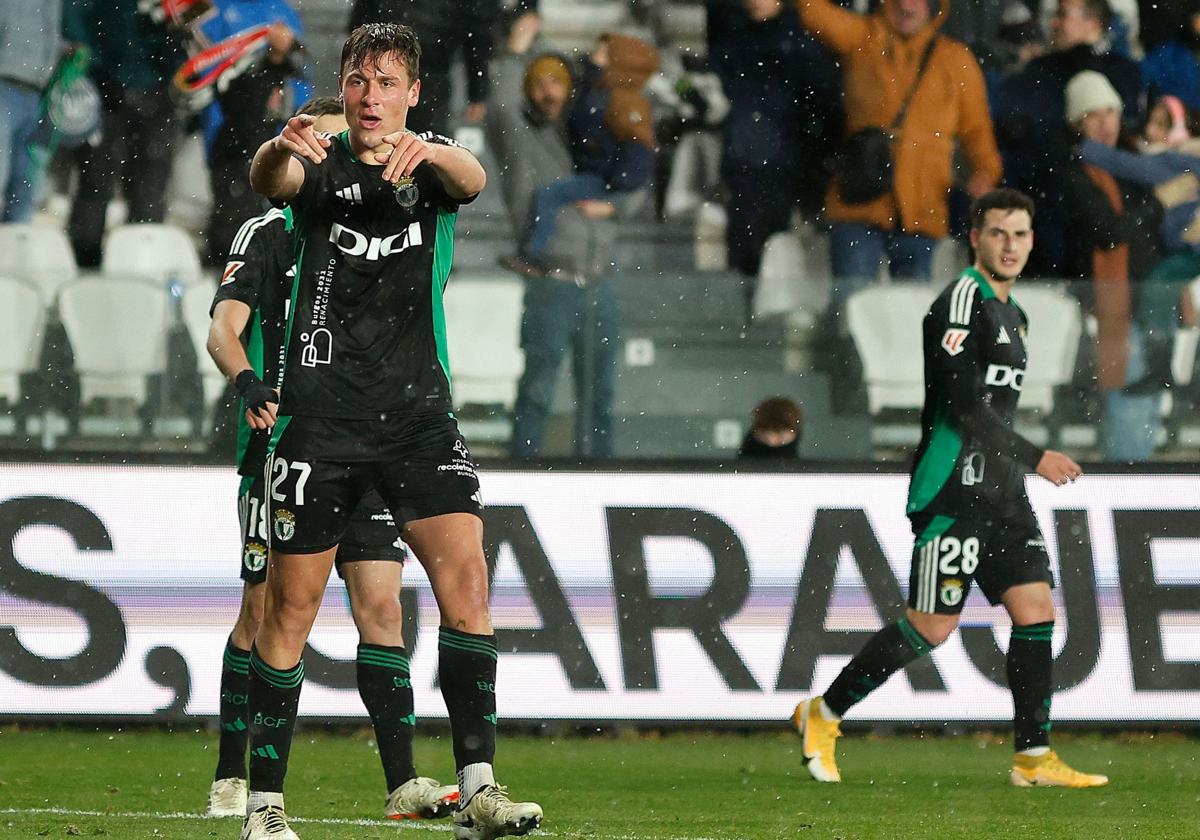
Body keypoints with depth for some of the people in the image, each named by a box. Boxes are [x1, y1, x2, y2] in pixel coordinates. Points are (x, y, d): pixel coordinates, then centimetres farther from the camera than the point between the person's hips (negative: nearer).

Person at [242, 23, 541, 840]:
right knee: (291, 607, 1)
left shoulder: (433, 164, 4)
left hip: (418, 413, 1)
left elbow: (472, 178, -19)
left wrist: (426, 154, -43)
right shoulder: (319, 163, 2)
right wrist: (281, 147, -46)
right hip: (320, 418, -1)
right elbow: (269, 181, -21)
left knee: (465, 578, -13)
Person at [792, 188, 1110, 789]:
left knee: (1036, 610, -1)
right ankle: (823, 716, 8)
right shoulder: (963, 300, -12)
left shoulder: (1013, 313, 18)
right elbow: (964, 401, -20)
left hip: (1002, 492, 9)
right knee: (931, 627, -6)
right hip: (953, 491, -9)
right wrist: (1035, 458, -19)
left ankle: (1034, 758, 2)